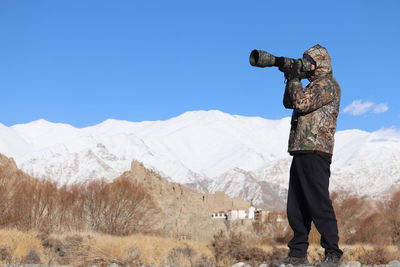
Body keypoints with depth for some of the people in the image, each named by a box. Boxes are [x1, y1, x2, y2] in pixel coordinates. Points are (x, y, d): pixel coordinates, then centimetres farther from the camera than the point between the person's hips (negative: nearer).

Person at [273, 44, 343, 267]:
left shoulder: (328, 84, -6)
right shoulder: (314, 85, 24)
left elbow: (302, 103, -16)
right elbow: (289, 103, 24)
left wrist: (294, 79, -3)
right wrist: (290, 79, 11)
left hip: (315, 152, -10)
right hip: (301, 152, 10)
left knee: (319, 203, -10)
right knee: (296, 207, 9)